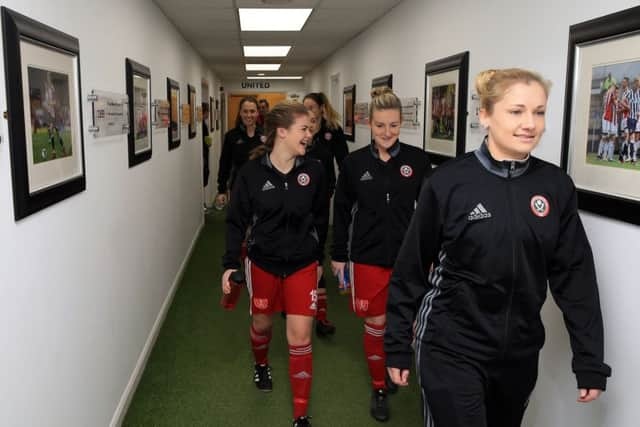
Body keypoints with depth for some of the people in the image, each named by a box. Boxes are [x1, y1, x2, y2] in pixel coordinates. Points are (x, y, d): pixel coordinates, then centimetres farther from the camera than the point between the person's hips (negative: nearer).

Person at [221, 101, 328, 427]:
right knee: (261, 322, 19)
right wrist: (230, 263, -9)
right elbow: (236, 221, -4)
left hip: (303, 264, 0)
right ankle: (261, 365, 55)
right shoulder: (252, 172, -11)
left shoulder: (314, 171, -8)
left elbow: (321, 218, 5)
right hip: (262, 262, 0)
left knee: (300, 335, -2)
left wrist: (318, 256, 13)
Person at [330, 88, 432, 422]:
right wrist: (338, 255, 5)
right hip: (368, 256, 0)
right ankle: (379, 387, 27)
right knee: (375, 323, 9)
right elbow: (342, 212, 4)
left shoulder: (417, 160, -4)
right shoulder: (354, 163, -3)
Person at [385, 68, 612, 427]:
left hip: (520, 353, 4)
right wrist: (398, 346, -2)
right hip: (451, 350, -4)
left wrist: (590, 360, 1)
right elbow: (412, 269, -6)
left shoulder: (557, 186, -4)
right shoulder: (448, 182, -13)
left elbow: (575, 276, 1)